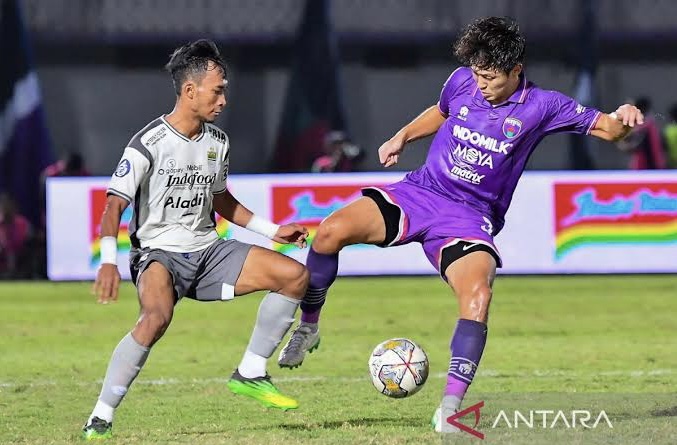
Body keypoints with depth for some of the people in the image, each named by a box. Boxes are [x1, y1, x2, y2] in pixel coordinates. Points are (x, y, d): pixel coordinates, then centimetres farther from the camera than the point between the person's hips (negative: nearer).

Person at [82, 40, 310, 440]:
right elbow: (115, 205, -17)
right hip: (159, 253, -7)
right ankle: (100, 419, -28)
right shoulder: (150, 144, -14)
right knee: (158, 316, -38)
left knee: (295, 275, -6)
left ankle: (250, 374, 5)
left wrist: (272, 230, 21)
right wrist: (108, 261, -31)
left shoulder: (218, 142, 8)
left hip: (207, 250, 7)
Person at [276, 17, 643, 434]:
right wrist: (403, 137, 14)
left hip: (470, 219, -2)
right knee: (332, 230, -22)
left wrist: (621, 119, -24)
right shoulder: (462, 82, 3)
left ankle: (451, 406, -24)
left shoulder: (540, 106, -5)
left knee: (478, 296, -31)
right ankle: (308, 327, 0)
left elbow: (604, 129, -2)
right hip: (419, 192, 2)